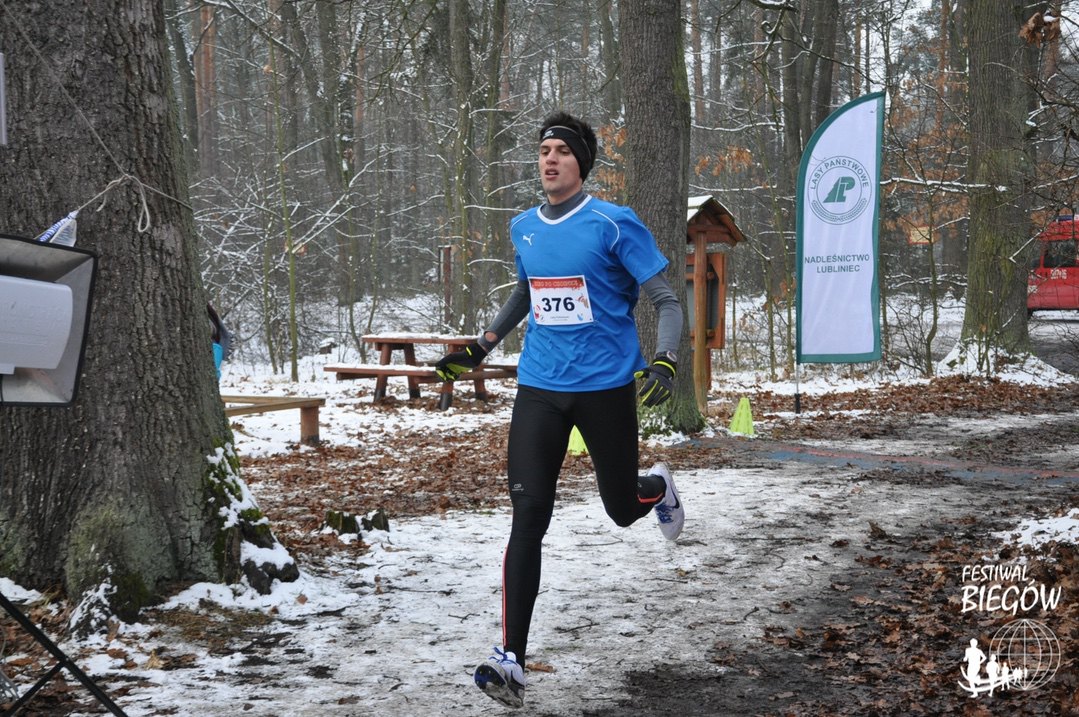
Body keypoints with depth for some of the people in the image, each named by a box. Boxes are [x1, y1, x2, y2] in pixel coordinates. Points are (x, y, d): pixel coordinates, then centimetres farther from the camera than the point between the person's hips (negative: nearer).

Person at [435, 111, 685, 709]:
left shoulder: (614, 224, -8)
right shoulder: (523, 228, 8)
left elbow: (666, 300, -7)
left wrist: (664, 362, -23)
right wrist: (481, 346, 24)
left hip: (606, 386, -3)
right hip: (539, 389, 3)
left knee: (622, 511, 11)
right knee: (528, 517, -9)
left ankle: (657, 487, 51)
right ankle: (511, 659, -12)